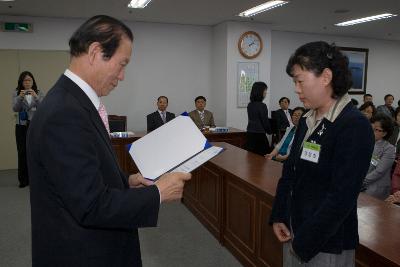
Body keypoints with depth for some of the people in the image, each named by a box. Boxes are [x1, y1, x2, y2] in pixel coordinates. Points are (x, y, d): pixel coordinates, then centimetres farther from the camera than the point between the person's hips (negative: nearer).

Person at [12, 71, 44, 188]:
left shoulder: (38, 93, 4)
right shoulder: (16, 93, 5)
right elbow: (15, 108, -9)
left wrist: (36, 97, -27)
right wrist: (20, 97, -26)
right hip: (21, 126, 1)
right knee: (22, 152, 1)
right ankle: (23, 180, 11)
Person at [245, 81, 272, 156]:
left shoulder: (249, 105, 7)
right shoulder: (262, 106, -14)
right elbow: (265, 121, -8)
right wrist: (269, 131, 10)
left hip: (249, 133, 8)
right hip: (259, 135, -8)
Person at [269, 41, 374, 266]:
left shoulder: (355, 126, -19)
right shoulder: (306, 121, 5)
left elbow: (341, 197, -23)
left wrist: (305, 243, -17)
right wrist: (278, 217, 2)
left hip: (327, 244, -6)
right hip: (295, 231, 7)